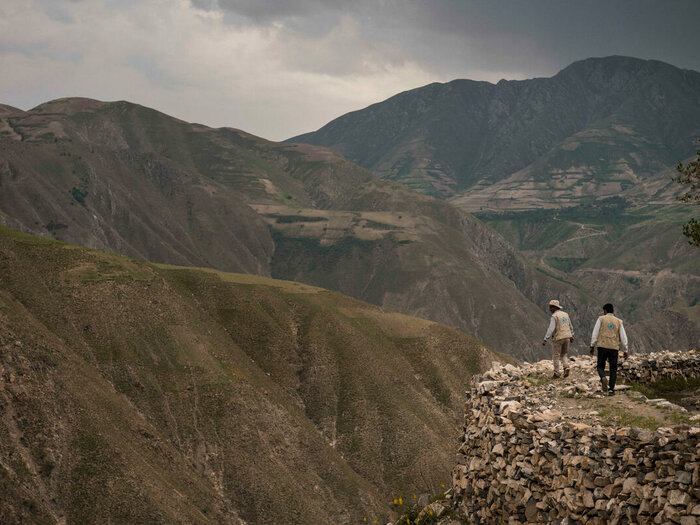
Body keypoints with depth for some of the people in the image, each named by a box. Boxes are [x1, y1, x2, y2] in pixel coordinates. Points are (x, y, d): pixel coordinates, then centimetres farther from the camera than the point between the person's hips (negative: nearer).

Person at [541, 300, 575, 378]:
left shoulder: (554, 316, -14)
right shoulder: (565, 314, 9)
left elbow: (551, 329, -23)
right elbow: (570, 326, 19)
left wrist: (545, 339, -25)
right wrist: (572, 336, 32)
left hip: (558, 338, -6)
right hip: (566, 337, 6)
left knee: (556, 356, 6)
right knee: (563, 354, 18)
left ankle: (557, 373, 7)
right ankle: (566, 367, -4)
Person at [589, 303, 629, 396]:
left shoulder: (601, 319, 3)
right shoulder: (619, 321, 10)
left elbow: (595, 333, -2)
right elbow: (623, 337, 9)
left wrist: (592, 346, 1)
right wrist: (625, 350, 12)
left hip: (602, 346, -2)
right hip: (614, 347, 2)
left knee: (601, 366, 9)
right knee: (613, 369, 8)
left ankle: (603, 378, -22)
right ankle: (611, 389, 2)